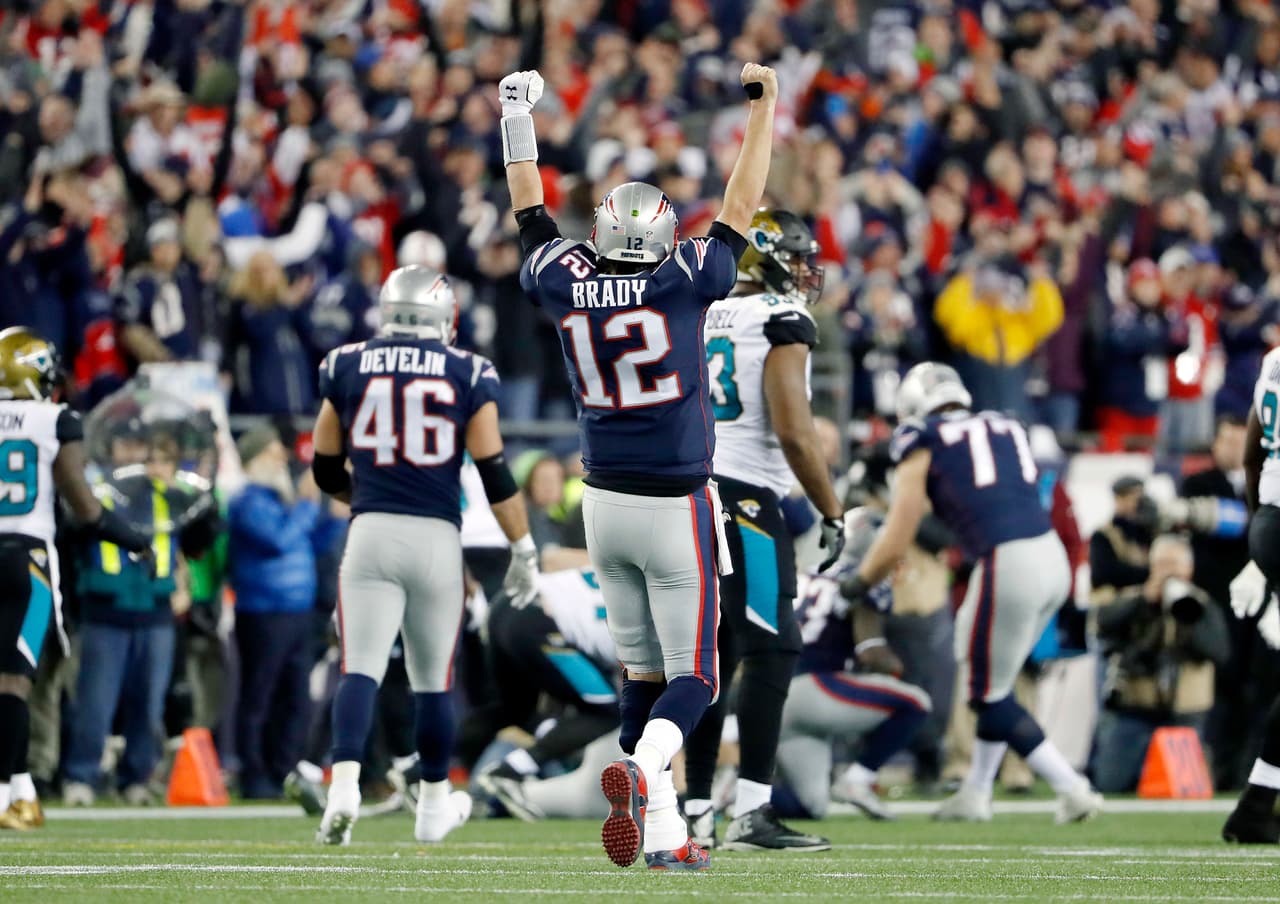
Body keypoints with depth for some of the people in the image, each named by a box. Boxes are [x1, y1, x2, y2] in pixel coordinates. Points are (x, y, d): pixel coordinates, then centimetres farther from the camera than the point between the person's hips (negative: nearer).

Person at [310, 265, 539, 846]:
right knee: (433, 679, 14)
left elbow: (326, 471, 14)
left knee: (360, 668, -5)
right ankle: (435, 804, 27)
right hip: (437, 537, 0)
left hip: (371, 535, 0)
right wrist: (524, 548, 8)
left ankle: (344, 782, -27)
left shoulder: (347, 367, 6)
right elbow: (494, 471, 0)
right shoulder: (468, 373, 2)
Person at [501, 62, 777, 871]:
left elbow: (533, 214, 13)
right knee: (692, 676, -2)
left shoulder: (565, 288, -3)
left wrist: (518, 118, 25)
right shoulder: (682, 284, -13)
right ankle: (640, 768, -31)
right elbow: (740, 207, -5)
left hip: (606, 503, 4)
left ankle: (664, 828, 7)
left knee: (643, 669, 13)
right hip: (674, 506, -4)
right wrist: (763, 106, 4)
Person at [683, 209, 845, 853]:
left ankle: (694, 811, 10)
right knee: (770, 651, -7)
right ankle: (751, 815, -14)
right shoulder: (782, 323, -6)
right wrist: (833, 513, -6)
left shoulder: (700, 321, 16)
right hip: (744, 496, -8)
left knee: (710, 654, 11)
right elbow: (794, 432, -14)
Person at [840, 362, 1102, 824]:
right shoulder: (1006, 429, 21)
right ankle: (974, 795, 28)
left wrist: (855, 584, 24)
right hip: (1054, 559, 7)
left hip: (1007, 566, -7)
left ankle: (1073, 789, -1)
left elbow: (894, 546, 7)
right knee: (992, 678, 23)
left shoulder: (923, 446, 5)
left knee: (990, 695, 7)